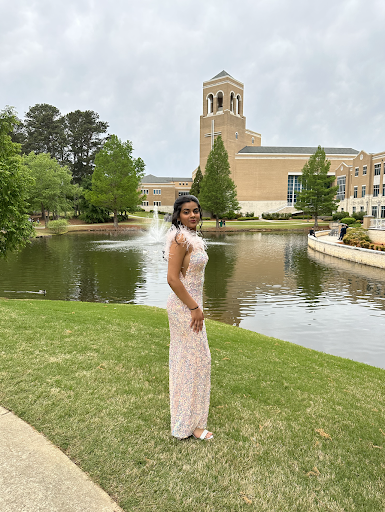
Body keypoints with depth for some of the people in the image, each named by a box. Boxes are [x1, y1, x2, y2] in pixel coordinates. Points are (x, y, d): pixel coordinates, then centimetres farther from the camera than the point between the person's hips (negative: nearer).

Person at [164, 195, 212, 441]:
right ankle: (189, 423, 19)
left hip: (189, 304, 10)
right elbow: (173, 278, -25)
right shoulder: (181, 239, -20)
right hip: (185, 307, -10)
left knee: (185, 358, 21)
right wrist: (195, 308, -20)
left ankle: (185, 411, 41)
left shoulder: (192, 238, 10)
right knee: (194, 360, 1)